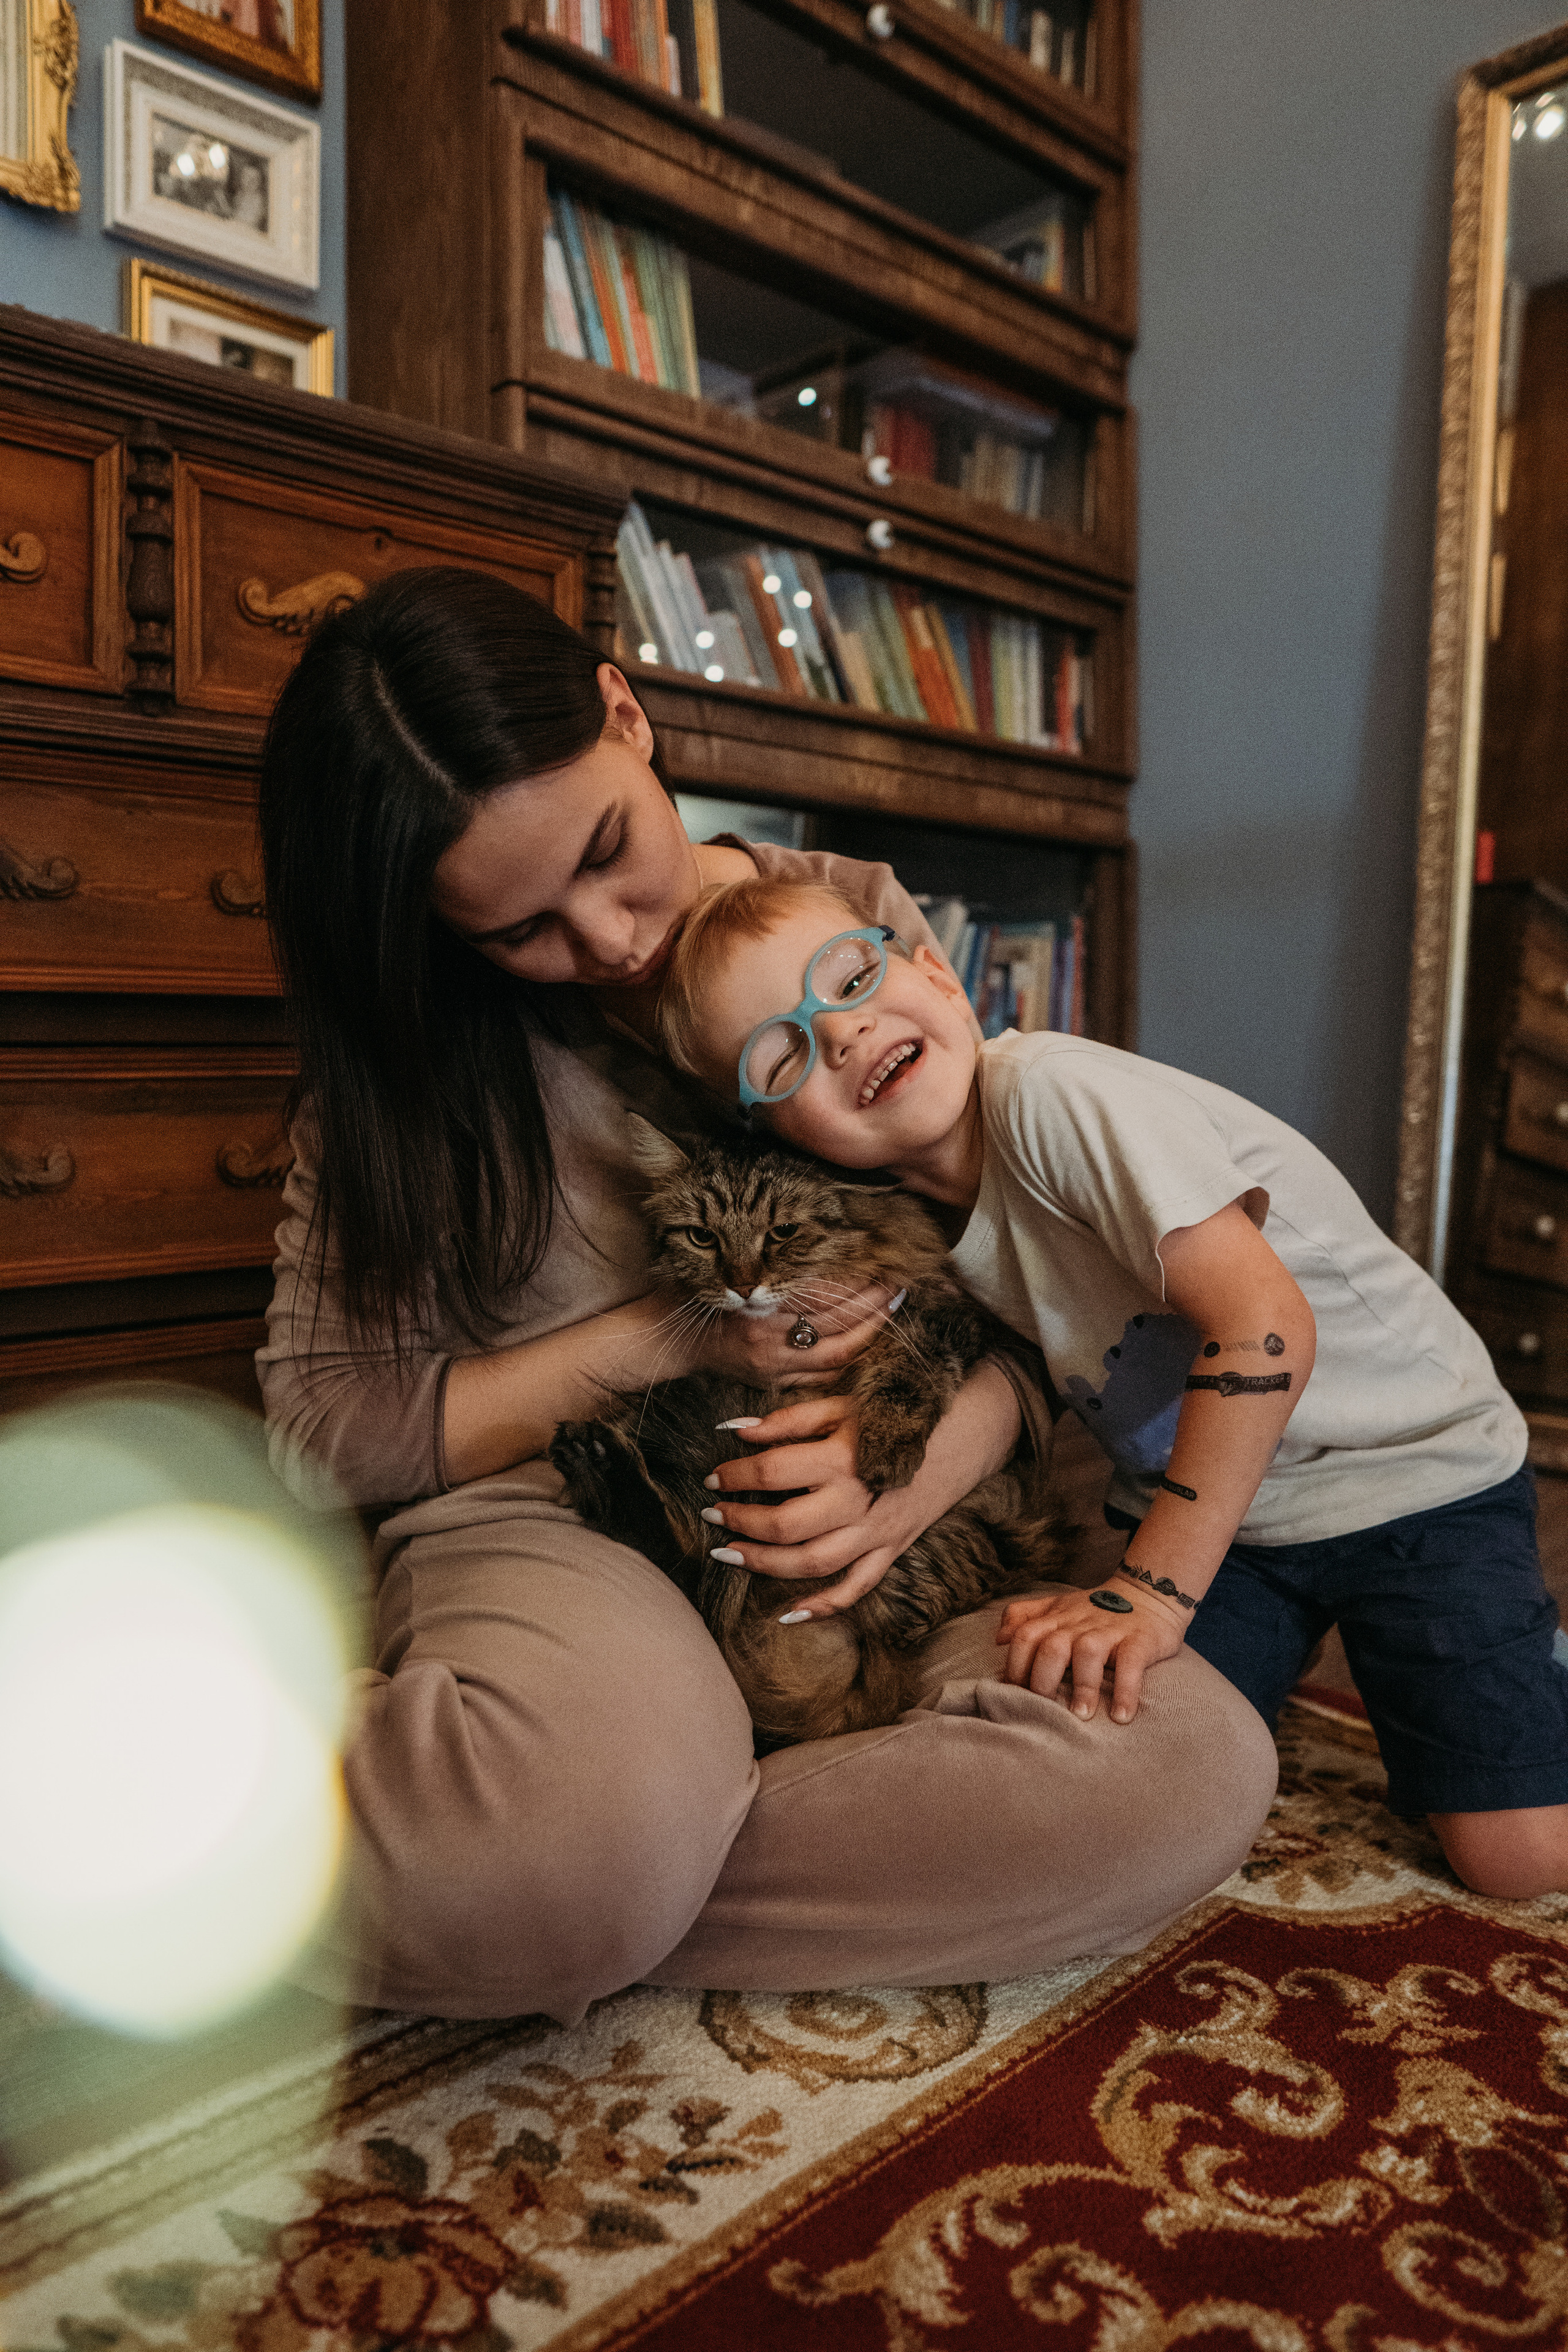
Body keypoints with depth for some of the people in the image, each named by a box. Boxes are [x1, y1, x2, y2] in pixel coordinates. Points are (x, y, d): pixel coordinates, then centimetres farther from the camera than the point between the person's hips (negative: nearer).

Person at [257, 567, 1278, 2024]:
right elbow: (321, 1428, -1)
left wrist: (928, 1469, -19)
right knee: (600, 1807, -40)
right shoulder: (408, 1052, -1)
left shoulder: (857, 919, 3)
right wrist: (674, 1338, -13)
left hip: (852, 1555, 4)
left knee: (1199, 1769, -26)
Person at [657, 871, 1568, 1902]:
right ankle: (1290, 1644, 20)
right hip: (1215, 1503, 6)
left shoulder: (1047, 1089, -27)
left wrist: (1152, 1589, -28)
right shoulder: (929, 1220, -3)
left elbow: (1264, 1326, -30)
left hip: (1415, 1464, -5)